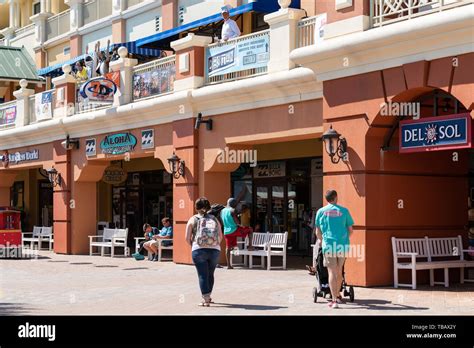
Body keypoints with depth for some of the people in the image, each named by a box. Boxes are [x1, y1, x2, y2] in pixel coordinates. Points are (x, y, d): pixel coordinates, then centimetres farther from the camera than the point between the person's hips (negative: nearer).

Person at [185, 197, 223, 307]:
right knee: (210, 274, 18)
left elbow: (187, 238, 2)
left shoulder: (193, 219, 8)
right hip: (215, 250, 3)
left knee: (203, 275, 0)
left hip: (199, 250, -3)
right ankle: (208, 296, 32)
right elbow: (221, 237, 8)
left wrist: (193, 246, 18)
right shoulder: (214, 219, 15)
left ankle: (206, 300, -6)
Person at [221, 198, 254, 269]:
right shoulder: (232, 210, -10)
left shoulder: (222, 211, 11)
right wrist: (240, 226, 5)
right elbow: (236, 221, -15)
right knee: (250, 230, 12)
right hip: (234, 230, -6)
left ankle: (228, 265, 7)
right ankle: (250, 246, 6)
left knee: (228, 248, 10)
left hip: (226, 231, 6)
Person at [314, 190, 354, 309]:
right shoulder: (344, 211, 4)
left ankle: (334, 300, -7)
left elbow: (318, 232, 8)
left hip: (328, 245, -1)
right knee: (339, 271, 17)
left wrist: (322, 241, 27)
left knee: (332, 272, -1)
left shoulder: (321, 211, 4)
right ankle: (338, 295, 30)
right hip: (343, 245, 1)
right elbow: (350, 230, 7)